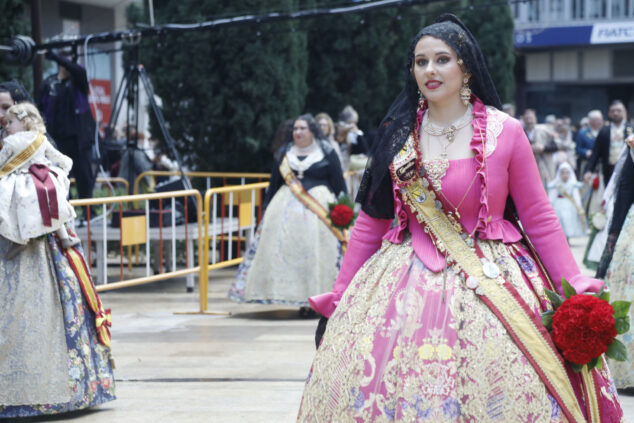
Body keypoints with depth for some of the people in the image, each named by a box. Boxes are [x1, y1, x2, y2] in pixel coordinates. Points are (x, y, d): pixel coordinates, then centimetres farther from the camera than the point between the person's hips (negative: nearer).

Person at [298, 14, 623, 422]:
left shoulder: (505, 132, -4)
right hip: (409, 283, 3)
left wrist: (575, 291, -8)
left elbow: (539, 219, -1)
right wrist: (339, 297, 9)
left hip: (490, 280, -2)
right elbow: (371, 222, 10)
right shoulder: (398, 134, 5)